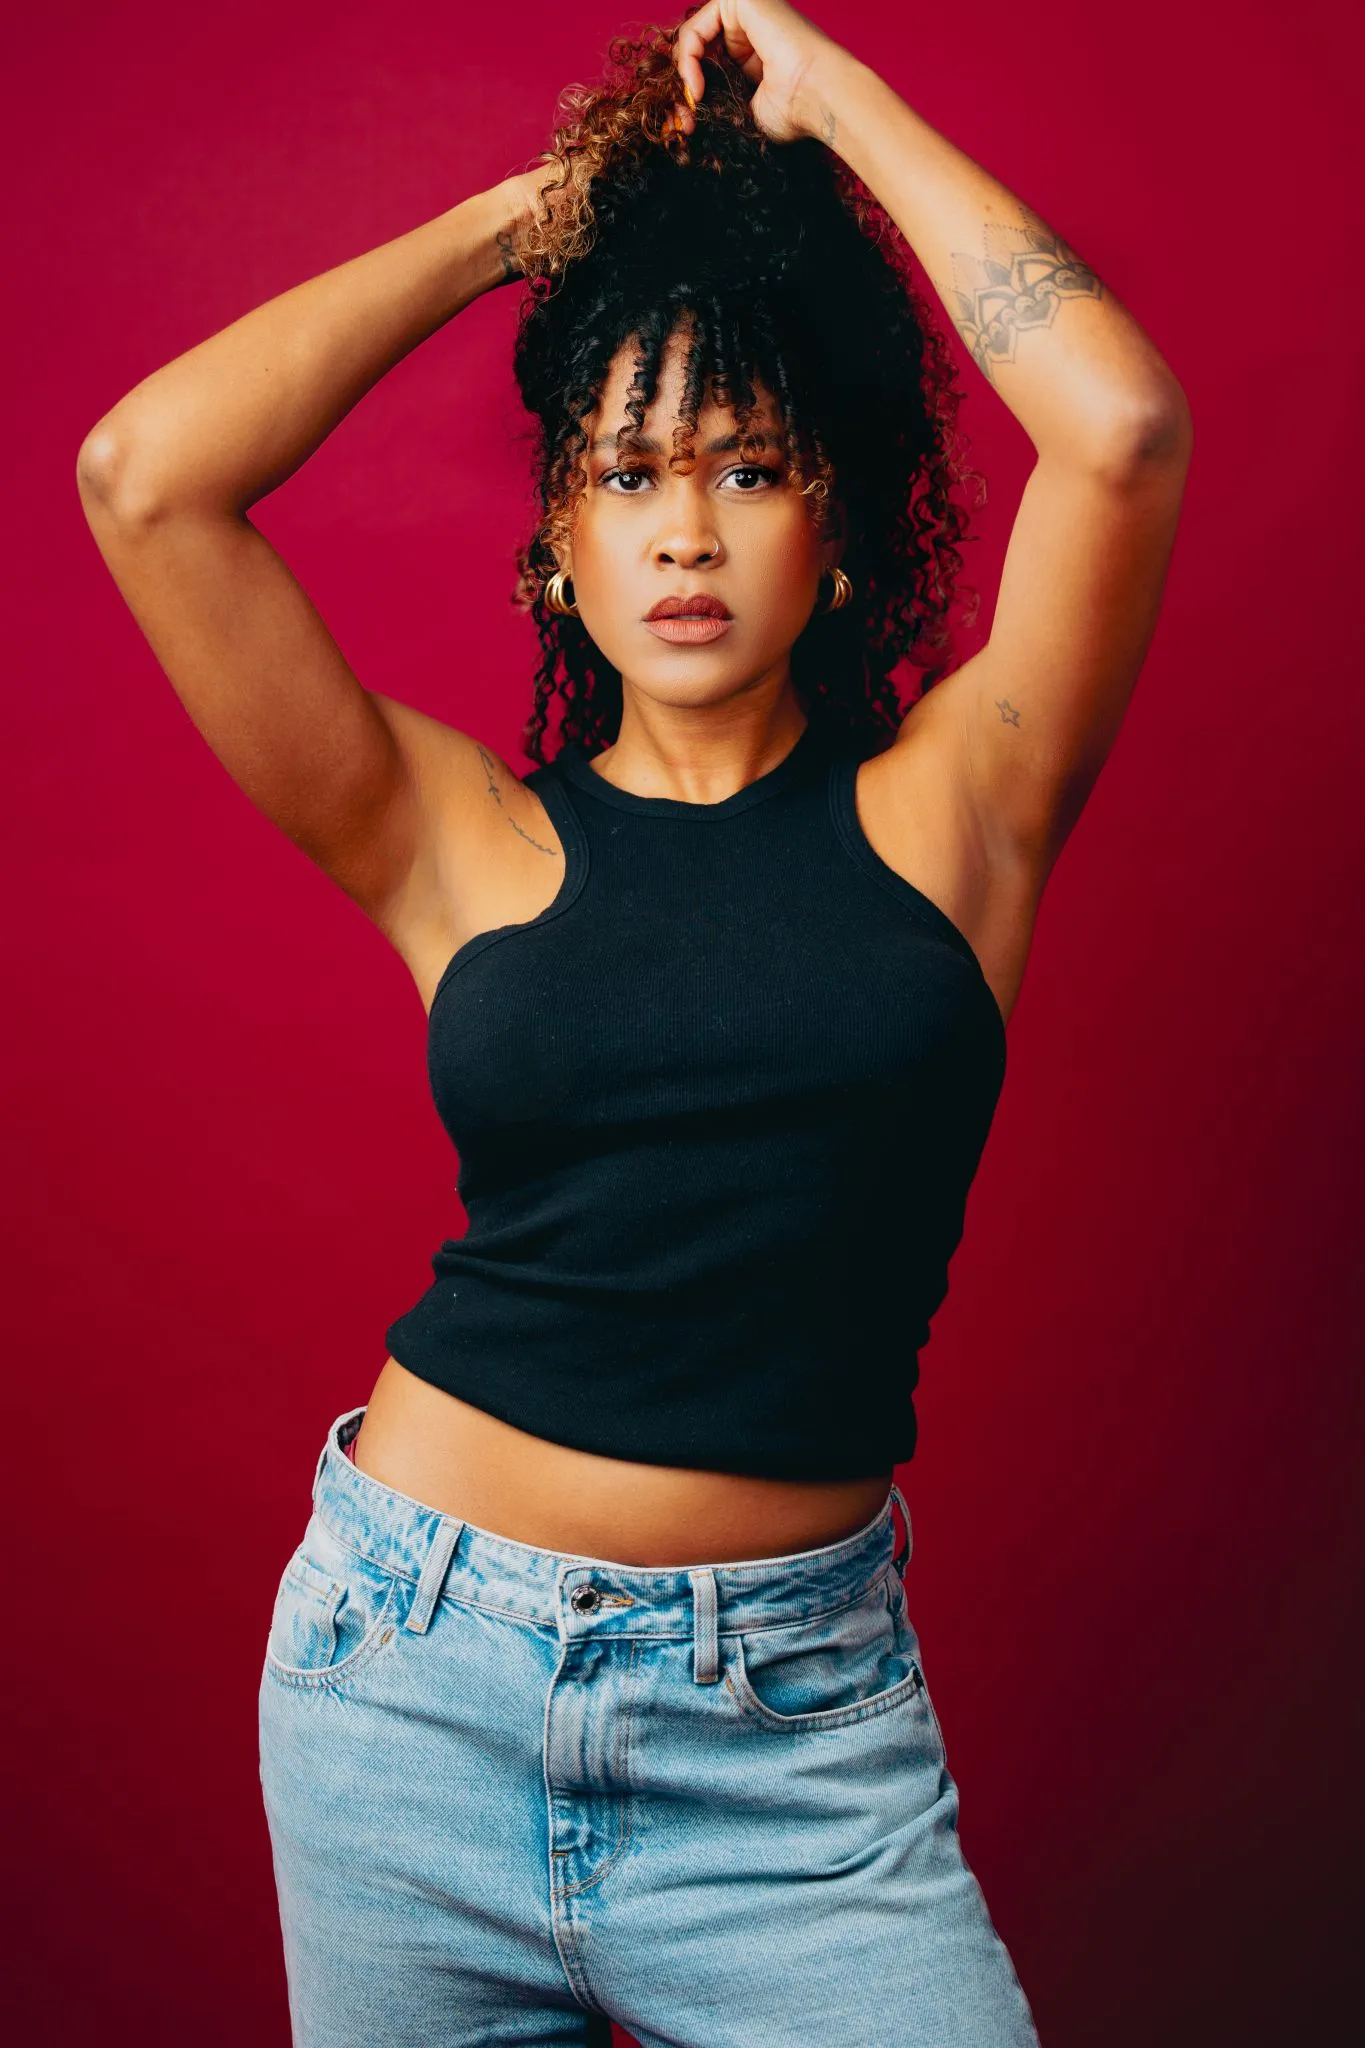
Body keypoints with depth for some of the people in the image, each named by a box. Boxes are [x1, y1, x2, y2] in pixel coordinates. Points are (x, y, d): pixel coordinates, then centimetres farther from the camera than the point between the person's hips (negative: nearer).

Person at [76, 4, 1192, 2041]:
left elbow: (1122, 424, -15)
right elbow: (146, 478, -10)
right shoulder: (462, 840, -1)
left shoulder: (947, 807, -1)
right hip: (413, 1670, 1)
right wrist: (520, 217, 0)